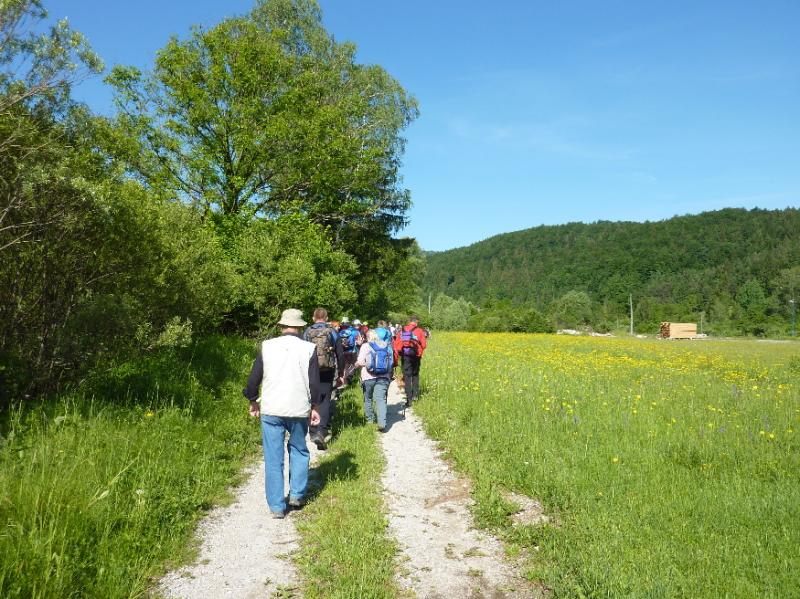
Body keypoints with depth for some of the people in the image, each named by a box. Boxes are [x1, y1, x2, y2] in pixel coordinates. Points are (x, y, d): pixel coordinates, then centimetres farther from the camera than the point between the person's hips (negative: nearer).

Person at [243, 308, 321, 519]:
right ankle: (297, 494, 19)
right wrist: (314, 407, 9)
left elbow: (254, 377, 2)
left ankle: (276, 506, 11)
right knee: (299, 450, 22)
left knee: (273, 458, 7)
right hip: (299, 409, 0)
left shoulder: (267, 346, -1)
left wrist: (253, 401, 17)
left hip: (271, 409, 0)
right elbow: (315, 382, -2)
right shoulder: (309, 348, -3)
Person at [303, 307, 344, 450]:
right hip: (327, 373, -1)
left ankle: (313, 432, 20)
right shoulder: (332, 332, 1)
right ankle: (321, 431, -16)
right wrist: (340, 373, 12)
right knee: (325, 401, 0)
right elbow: (340, 354, 2)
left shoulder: (307, 332, 3)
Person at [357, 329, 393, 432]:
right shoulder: (387, 346, 9)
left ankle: (370, 419, 29)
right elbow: (391, 363, 8)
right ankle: (382, 423, -15)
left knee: (368, 399, 17)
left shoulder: (366, 346, -2)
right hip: (383, 377, 2)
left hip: (368, 377, -2)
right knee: (381, 399, -3)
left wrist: (356, 363, 12)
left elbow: (360, 362, -9)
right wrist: (389, 375, 18)